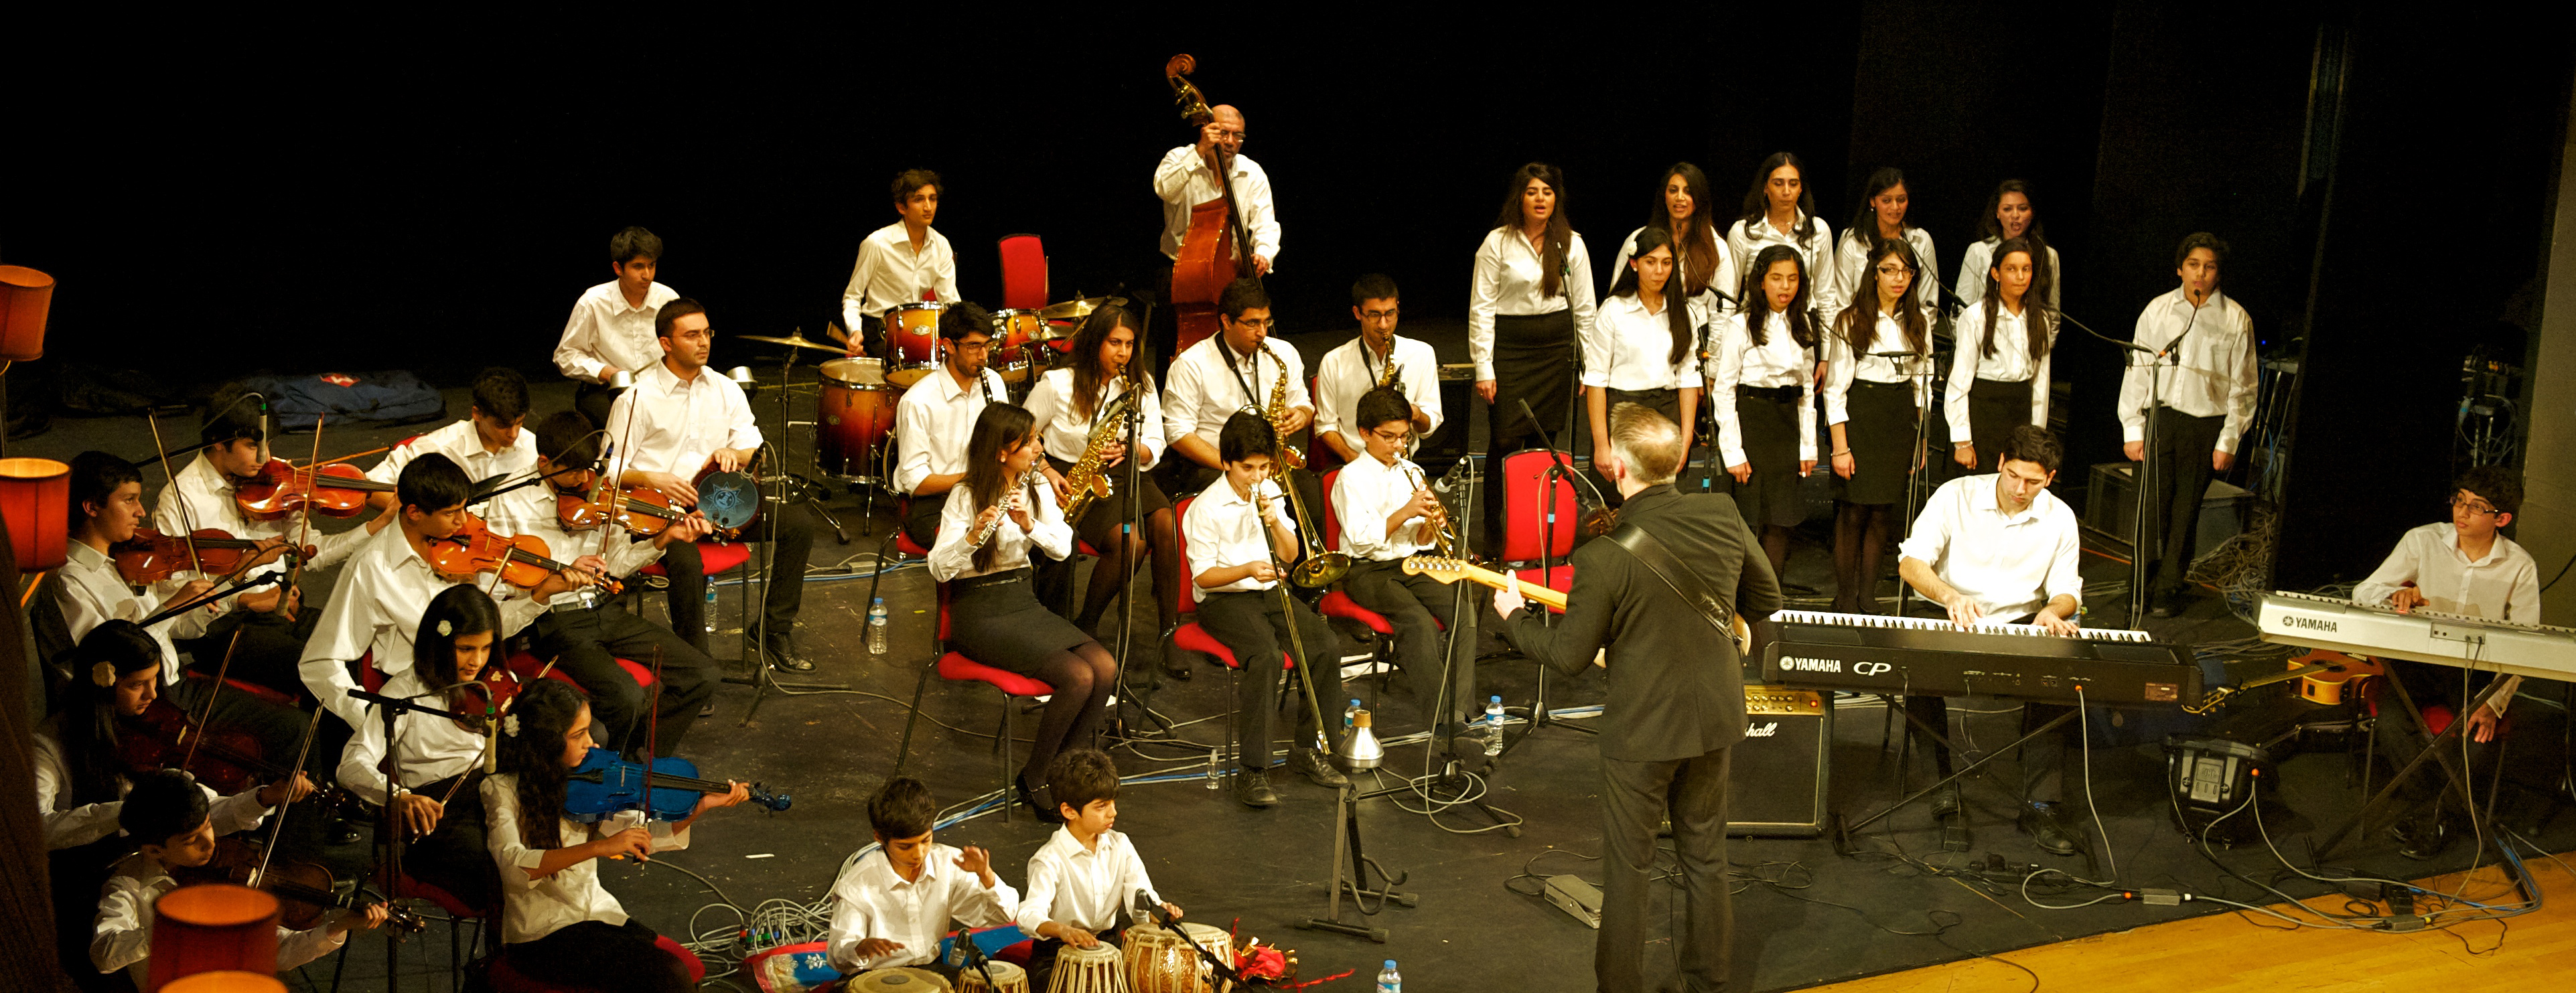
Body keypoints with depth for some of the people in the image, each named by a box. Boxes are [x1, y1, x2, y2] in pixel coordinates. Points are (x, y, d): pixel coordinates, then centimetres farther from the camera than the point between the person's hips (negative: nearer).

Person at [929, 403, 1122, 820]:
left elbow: (1063, 546, -5)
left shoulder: (1037, 487, 7)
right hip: (980, 614, -6)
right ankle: (1034, 779, -5)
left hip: (1024, 603, 7)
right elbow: (939, 569, -20)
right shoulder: (966, 496, -11)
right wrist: (974, 535, -36)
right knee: (1078, 676, -23)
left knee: (1105, 668, -16)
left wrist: (1029, 524, -24)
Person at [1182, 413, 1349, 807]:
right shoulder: (1206, 507, -10)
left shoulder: (1270, 491, 9)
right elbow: (1203, 575, -10)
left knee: (1328, 645, -18)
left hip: (1270, 591, 6)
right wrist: (1248, 570, -26)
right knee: (1266, 656, -34)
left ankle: (1307, 749, -3)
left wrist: (1275, 521, -9)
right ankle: (1253, 771, -30)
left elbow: (1290, 554, 11)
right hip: (1224, 599, -6)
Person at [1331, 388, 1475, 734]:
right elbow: (1362, 539, -16)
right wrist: (1405, 513, -21)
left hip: (1411, 564, 6)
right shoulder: (1351, 478, -4)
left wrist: (1430, 525, -9)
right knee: (1420, 621, -31)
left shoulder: (1411, 472, 14)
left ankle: (1459, 711, -24)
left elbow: (1421, 543, 14)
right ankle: (1438, 714, -29)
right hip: (1368, 571, -6)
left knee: (1463, 610, -22)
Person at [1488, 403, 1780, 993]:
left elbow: (1568, 656, -13)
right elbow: (1767, 599, 5)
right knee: (1705, 852, 21)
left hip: (1642, 731, -5)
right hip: (1716, 718, 5)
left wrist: (1514, 617, 4)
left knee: (1627, 864, 11)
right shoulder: (1723, 515, -10)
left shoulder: (1603, 557, -24)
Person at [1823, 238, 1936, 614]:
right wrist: (1840, 447, -12)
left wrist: (1922, 436, 9)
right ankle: (1845, 601, 7)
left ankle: (1868, 598, 15)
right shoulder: (1850, 321, -6)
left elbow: (1922, 382, 14)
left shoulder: (1919, 321, 7)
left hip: (1901, 418, 4)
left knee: (1883, 512, 6)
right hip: (1859, 417, -4)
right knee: (1854, 510, -3)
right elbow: (1835, 388, -7)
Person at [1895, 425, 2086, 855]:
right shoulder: (1956, 496, -8)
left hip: (2019, 624, 1)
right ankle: (1948, 779, -10)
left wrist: (2053, 610, -19)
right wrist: (1950, 595, -32)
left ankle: (2039, 807, -21)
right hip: (1948, 620, -1)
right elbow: (1910, 561, -12)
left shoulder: (2059, 518, 1)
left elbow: (2067, 590, 7)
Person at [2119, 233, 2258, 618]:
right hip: (2158, 417, 1)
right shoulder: (2157, 310, 4)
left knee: (2186, 509, 5)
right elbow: (2137, 371, 7)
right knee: (2152, 504, -3)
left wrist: (2228, 440, -2)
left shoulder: (2235, 319, 0)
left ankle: (2168, 589, 16)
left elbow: (2242, 386, 3)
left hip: (2206, 424, -1)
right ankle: (2142, 585, 8)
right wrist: (2132, 430, 3)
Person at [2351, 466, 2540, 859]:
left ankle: (2441, 814, 2)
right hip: (2418, 659, 0)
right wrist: (2396, 595, -27)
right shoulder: (2423, 541, -3)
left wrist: (2494, 703, -20)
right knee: (2392, 720, -28)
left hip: (2480, 670, 0)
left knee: (2482, 737, -26)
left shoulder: (2520, 568, -4)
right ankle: (2424, 802, -3)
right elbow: (2362, 593, -2)